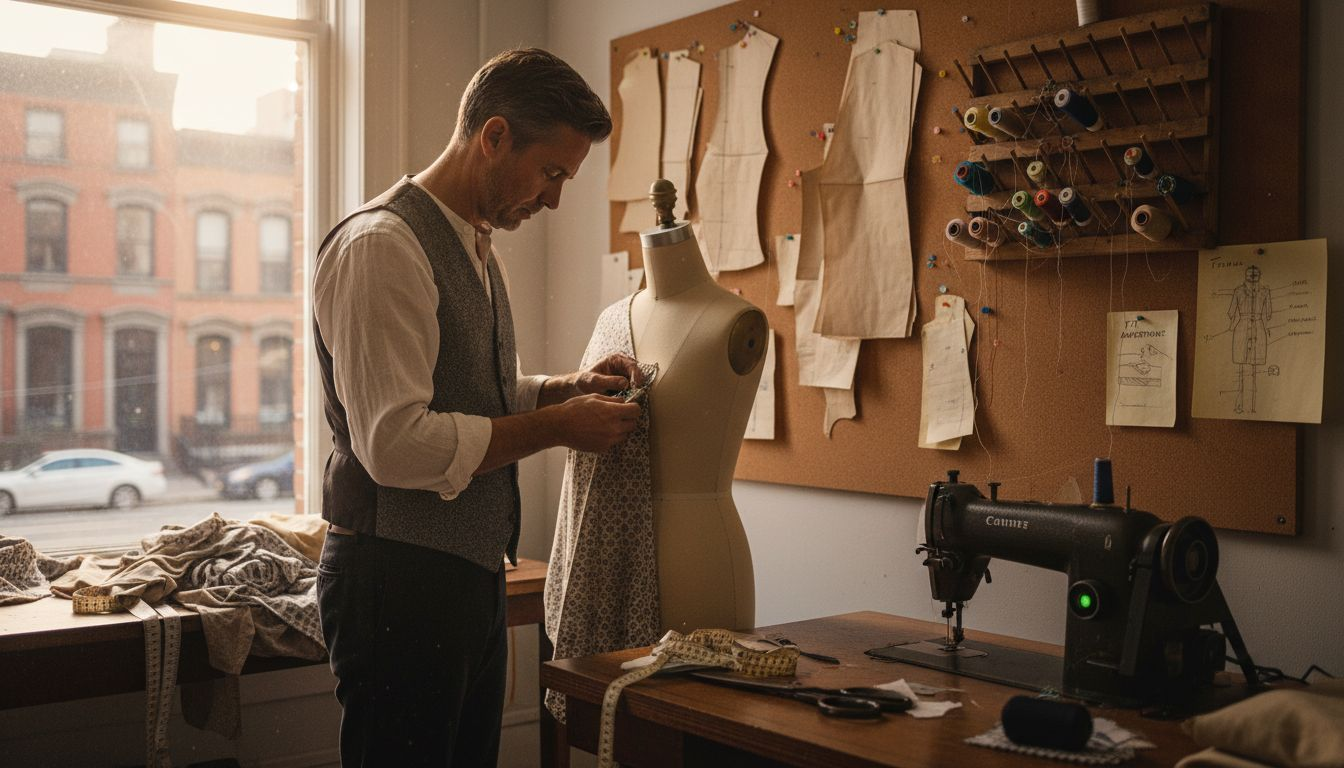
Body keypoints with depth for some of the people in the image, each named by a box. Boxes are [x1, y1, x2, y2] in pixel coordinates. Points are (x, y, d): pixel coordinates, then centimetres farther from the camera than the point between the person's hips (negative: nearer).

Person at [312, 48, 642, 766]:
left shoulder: (476, 247, 14)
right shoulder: (381, 245, -17)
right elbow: (396, 443, -25)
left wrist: (568, 386, 6)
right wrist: (556, 425, -17)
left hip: (472, 571, 9)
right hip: (399, 578, -9)